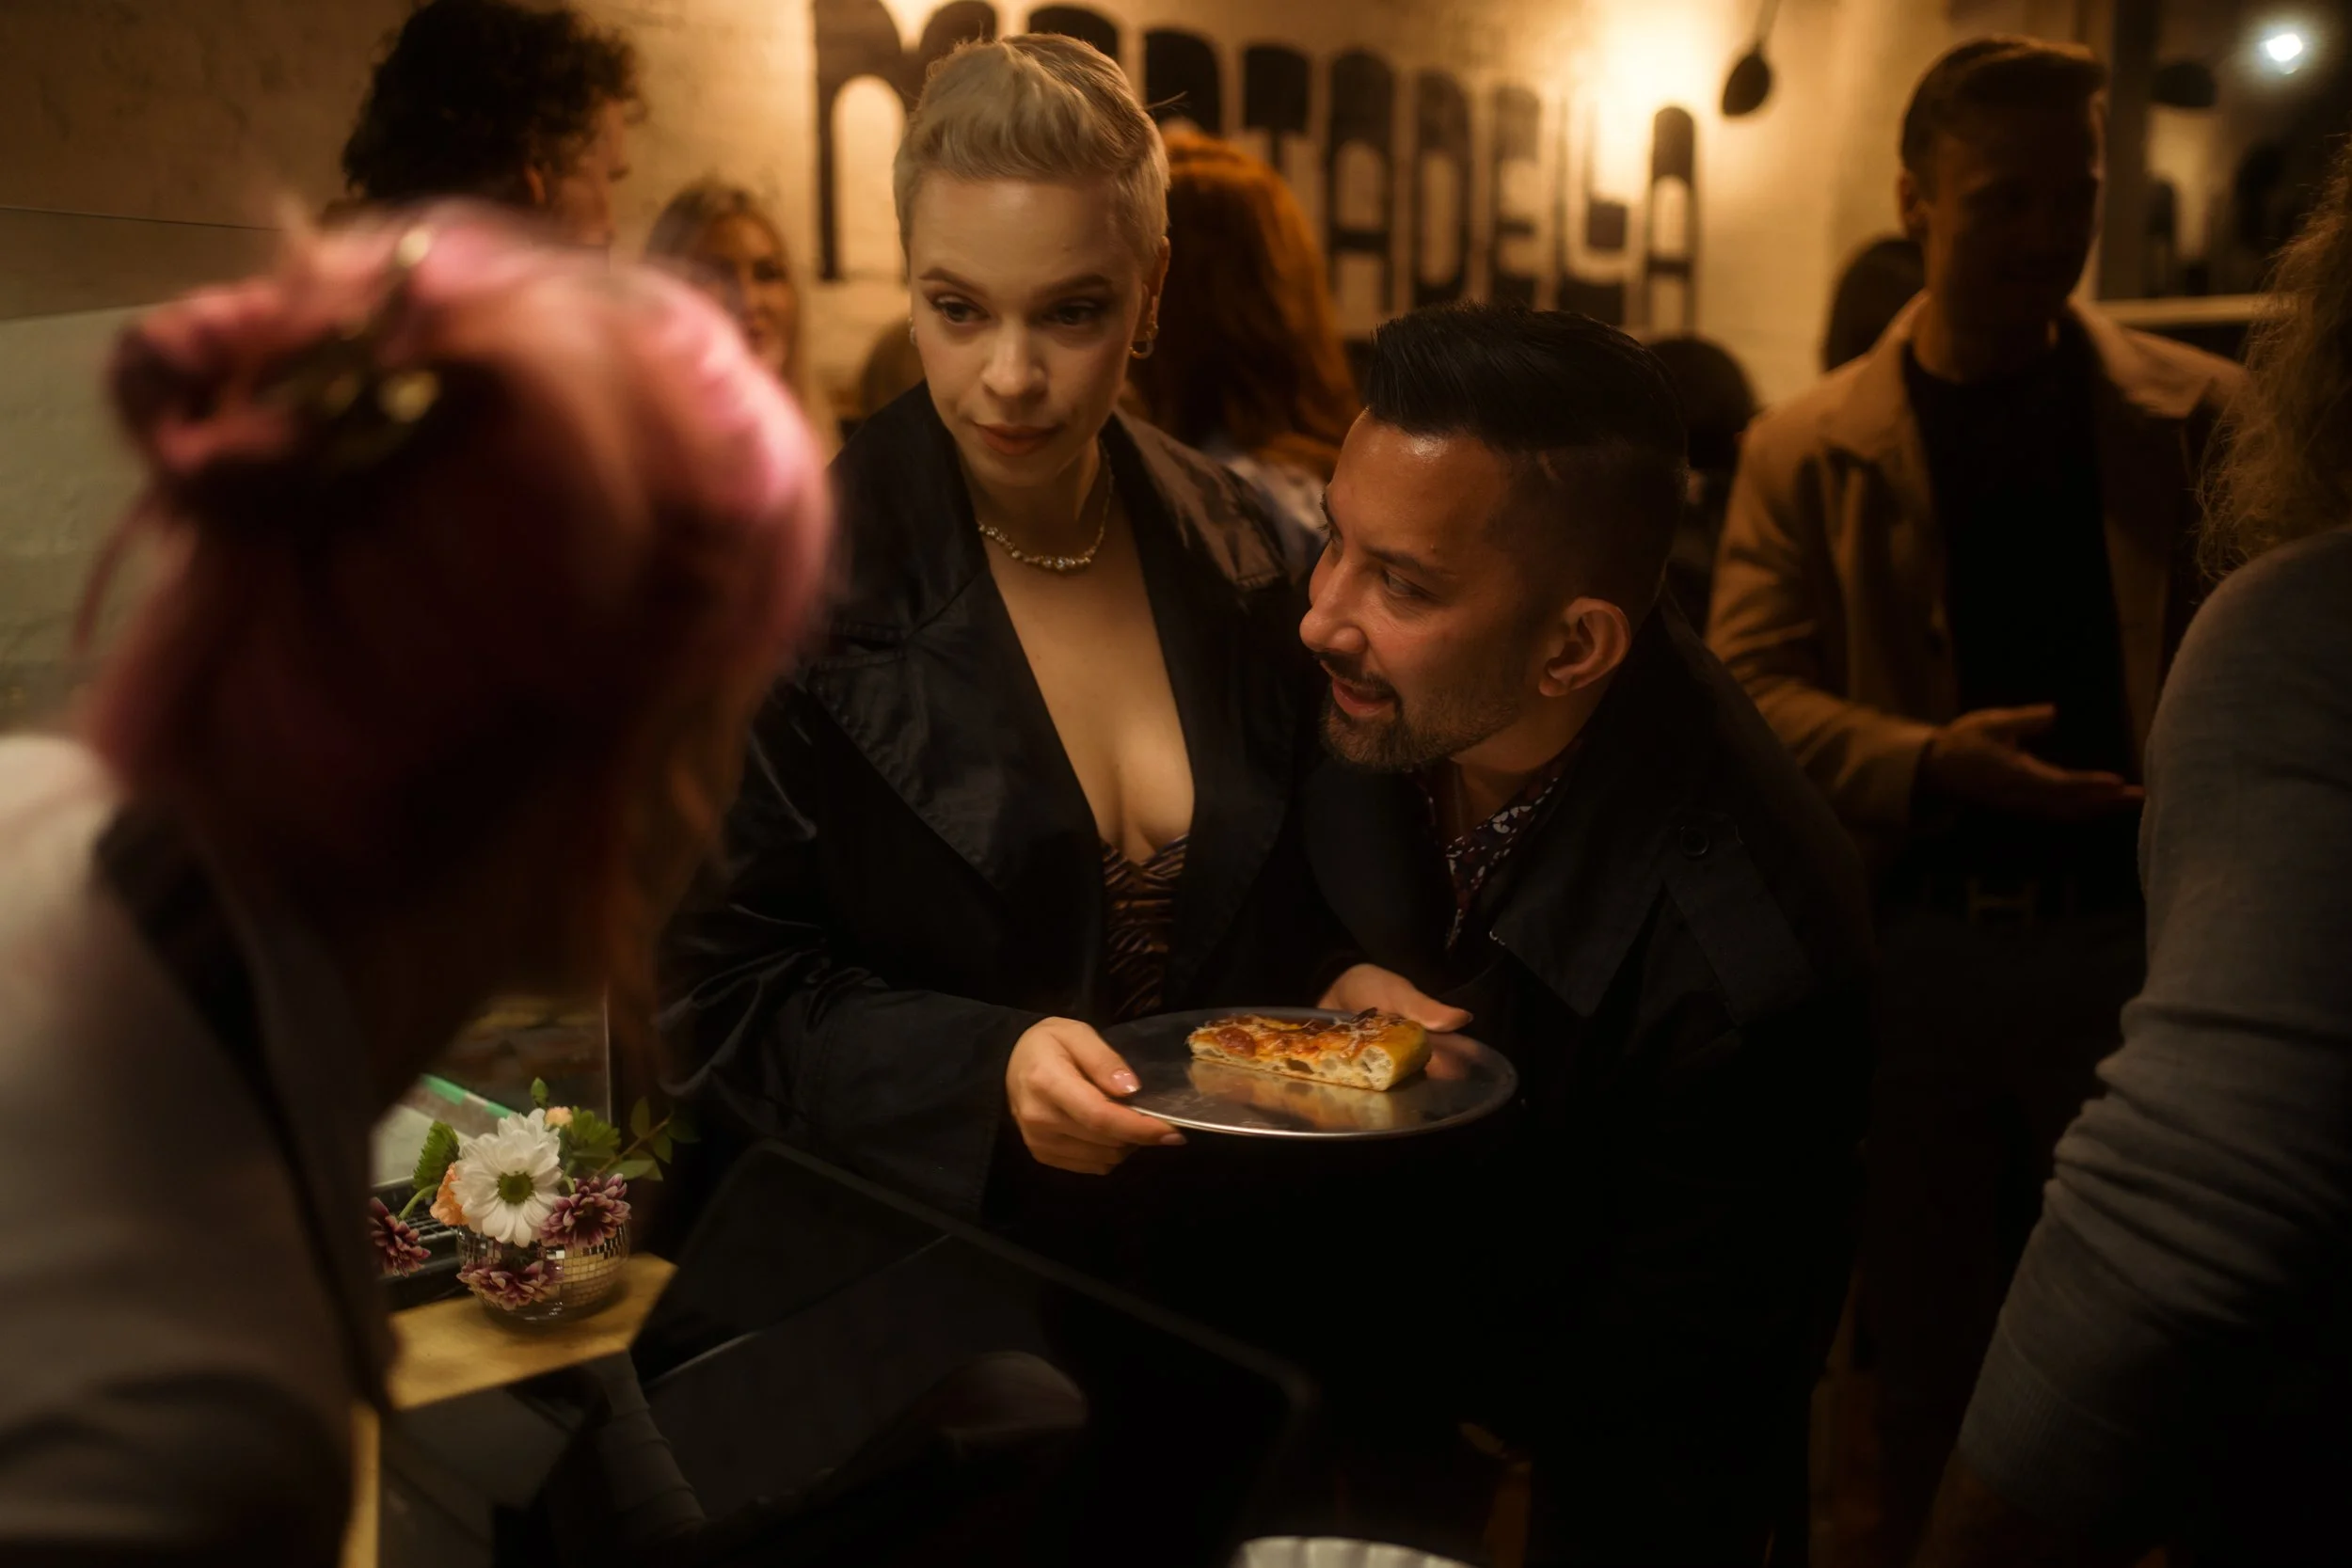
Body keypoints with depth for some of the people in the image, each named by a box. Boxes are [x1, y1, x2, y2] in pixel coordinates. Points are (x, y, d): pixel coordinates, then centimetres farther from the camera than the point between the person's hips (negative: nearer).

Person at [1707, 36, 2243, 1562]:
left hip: (2134, 933, 0)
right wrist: (1926, 764, -21)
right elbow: (1752, 687, -5)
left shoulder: (2201, 416, 4)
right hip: (1913, 944, 0)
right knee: (1925, 1341, 15)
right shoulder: (1808, 450, 2)